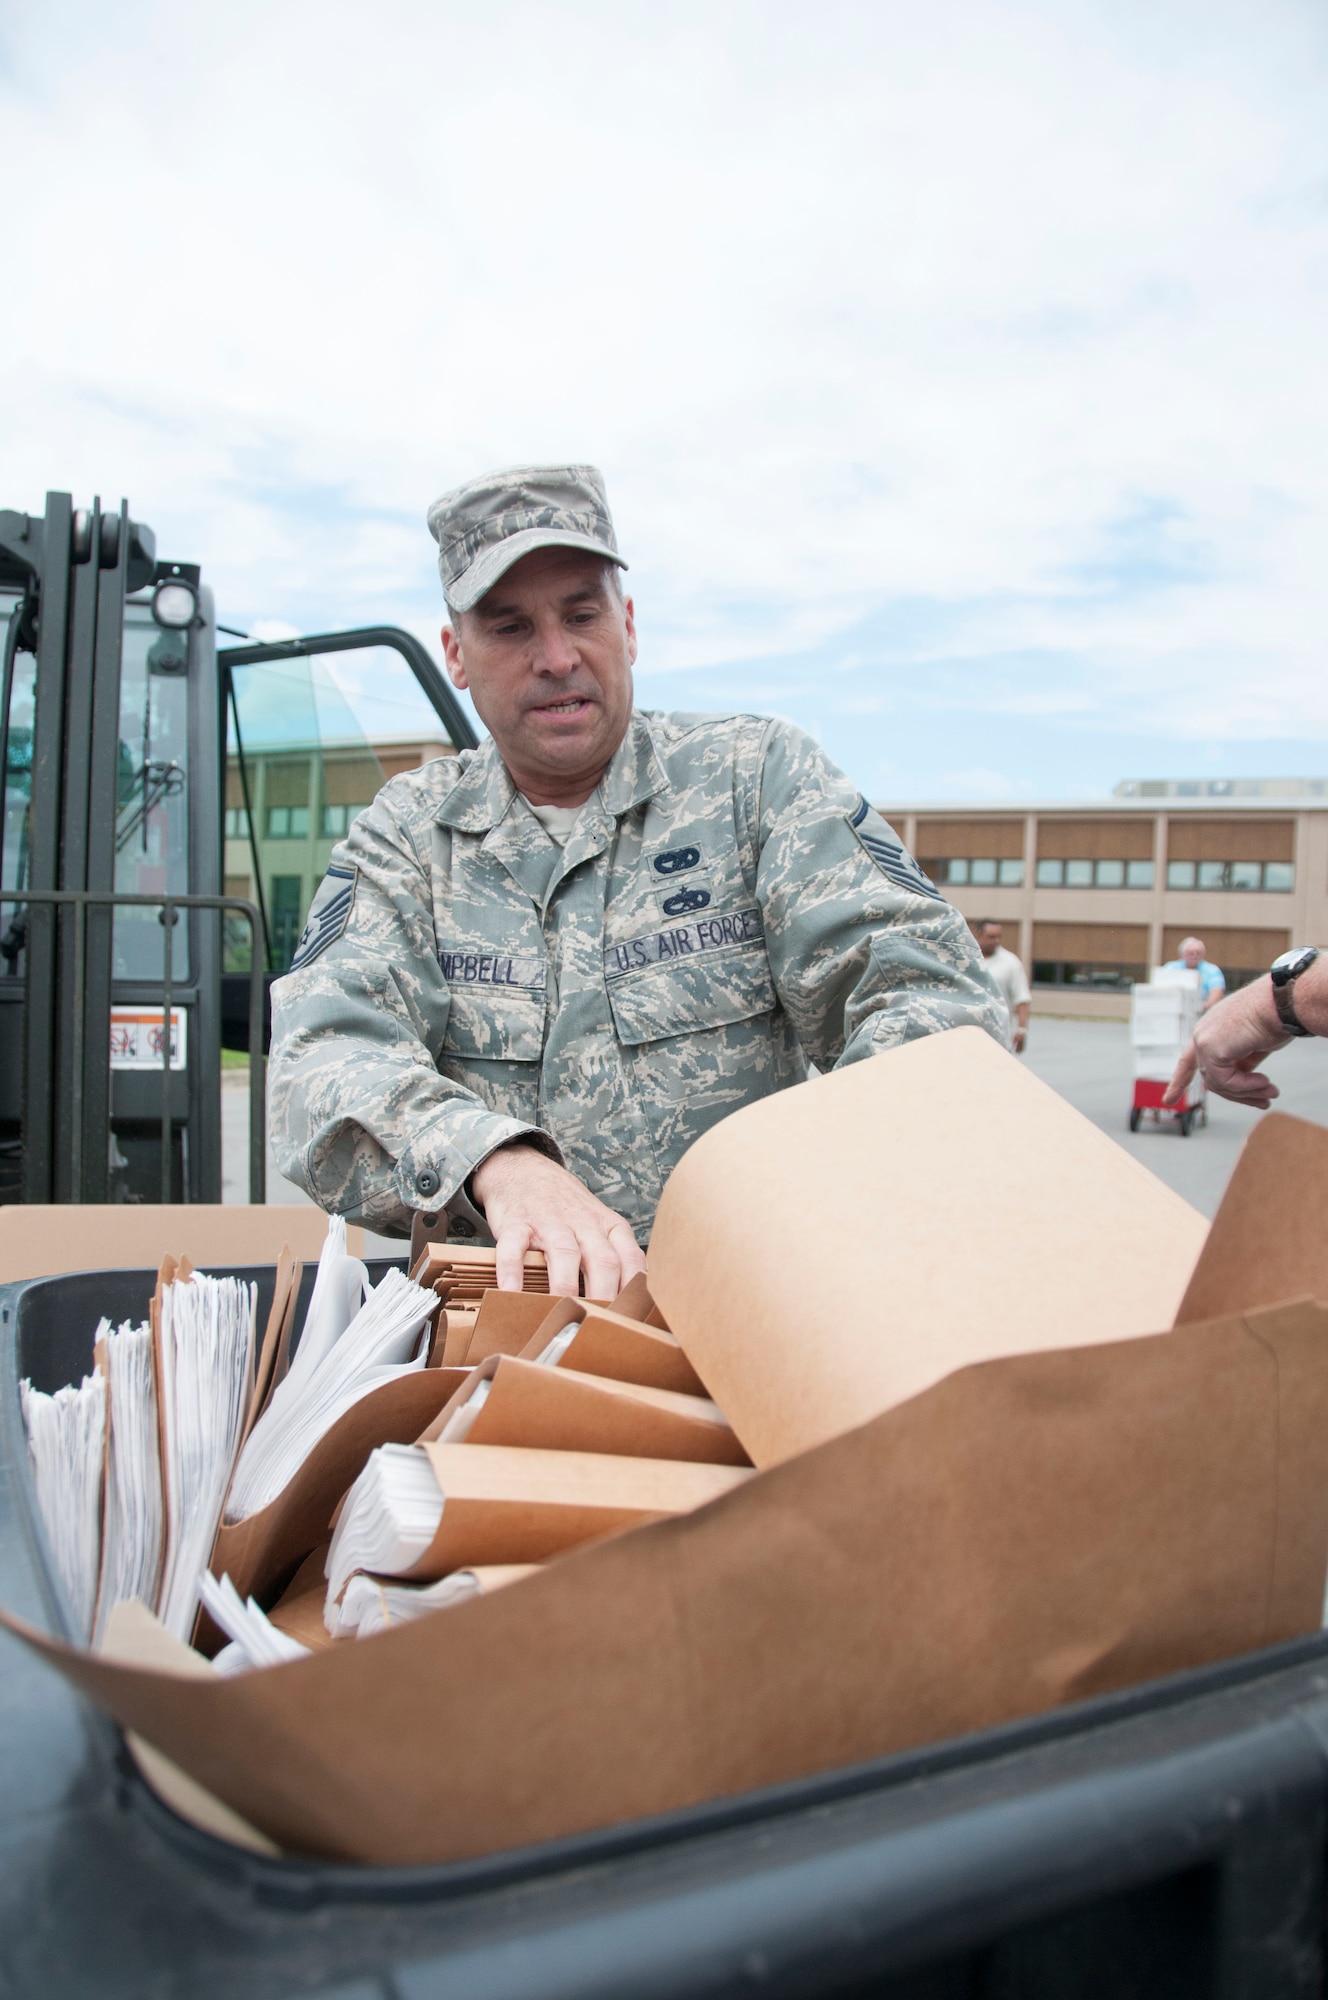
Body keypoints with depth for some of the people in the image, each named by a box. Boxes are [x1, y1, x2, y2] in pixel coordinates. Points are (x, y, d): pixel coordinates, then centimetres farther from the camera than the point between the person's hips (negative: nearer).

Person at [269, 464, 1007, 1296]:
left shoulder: (759, 773, 8)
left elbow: (928, 987, -1)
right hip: (502, 1301, 1)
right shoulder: (408, 829, 12)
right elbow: (330, 1051, -3)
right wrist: (498, 1162, -25)